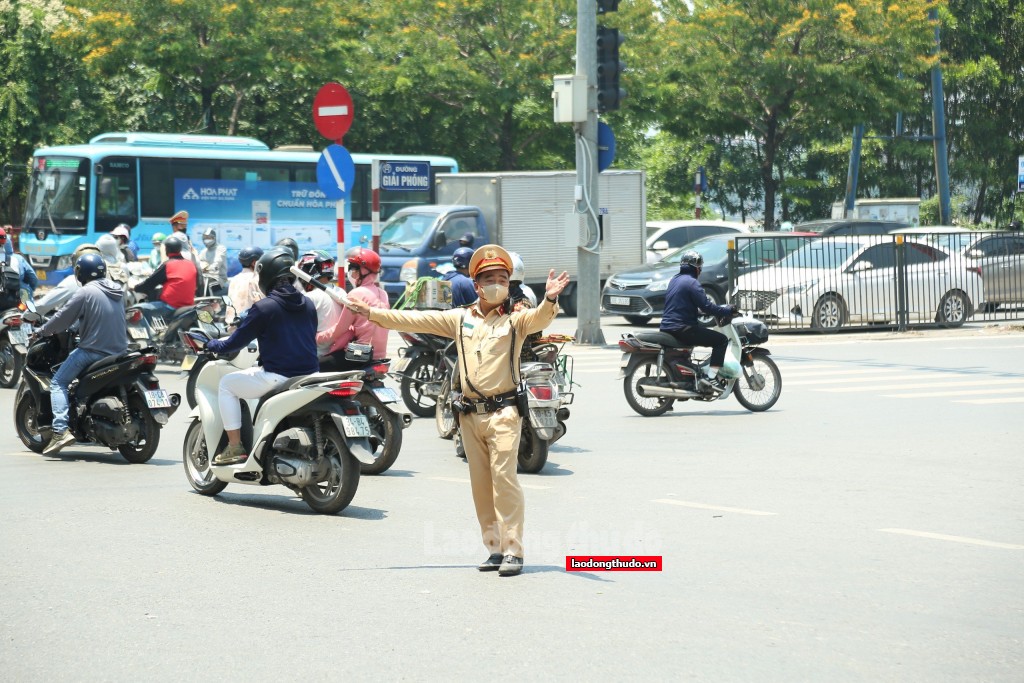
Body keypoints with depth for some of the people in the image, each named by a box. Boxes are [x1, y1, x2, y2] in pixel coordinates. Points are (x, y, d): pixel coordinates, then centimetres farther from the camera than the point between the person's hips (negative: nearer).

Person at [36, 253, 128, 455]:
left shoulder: (86, 292, -11)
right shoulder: (117, 291, 11)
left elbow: (64, 317, -8)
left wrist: (42, 331, 8)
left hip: (93, 351, -7)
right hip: (119, 350, 7)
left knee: (58, 383, -1)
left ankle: (61, 430, -19)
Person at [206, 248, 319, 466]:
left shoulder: (264, 308, -10)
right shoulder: (308, 305, 10)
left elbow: (236, 342, -4)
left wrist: (213, 345, 17)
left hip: (277, 377, -7)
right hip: (309, 375, 7)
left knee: (227, 384, 13)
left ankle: (235, 448, 7)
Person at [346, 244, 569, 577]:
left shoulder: (516, 320, 1)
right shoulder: (460, 318, 13)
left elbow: (540, 318, -19)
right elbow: (415, 320, 16)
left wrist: (549, 300, -42)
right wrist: (373, 313, 14)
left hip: (503, 411, -5)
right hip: (470, 414, 5)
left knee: (504, 478, -15)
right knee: (481, 484, 7)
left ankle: (513, 551, -15)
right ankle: (495, 549, 13)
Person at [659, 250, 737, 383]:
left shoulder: (674, 280, 15)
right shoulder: (691, 283, -13)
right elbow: (706, 306, -19)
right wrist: (728, 310, -7)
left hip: (667, 327, 10)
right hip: (682, 329, -10)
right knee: (722, 340, -7)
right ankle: (711, 377, -18)